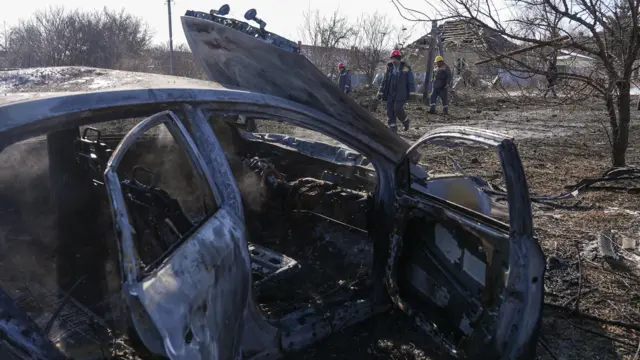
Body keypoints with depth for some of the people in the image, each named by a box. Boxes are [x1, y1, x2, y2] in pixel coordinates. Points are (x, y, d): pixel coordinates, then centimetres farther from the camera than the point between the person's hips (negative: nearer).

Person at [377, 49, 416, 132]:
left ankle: (405, 121, 12)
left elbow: (411, 81, -1)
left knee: (398, 109, -16)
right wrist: (381, 92, 14)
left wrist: (412, 93, -9)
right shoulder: (389, 68, 12)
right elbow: (384, 81, 18)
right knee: (390, 111, -1)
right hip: (390, 94, 5)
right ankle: (392, 128, 7)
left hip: (401, 94, -5)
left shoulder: (406, 68, 0)